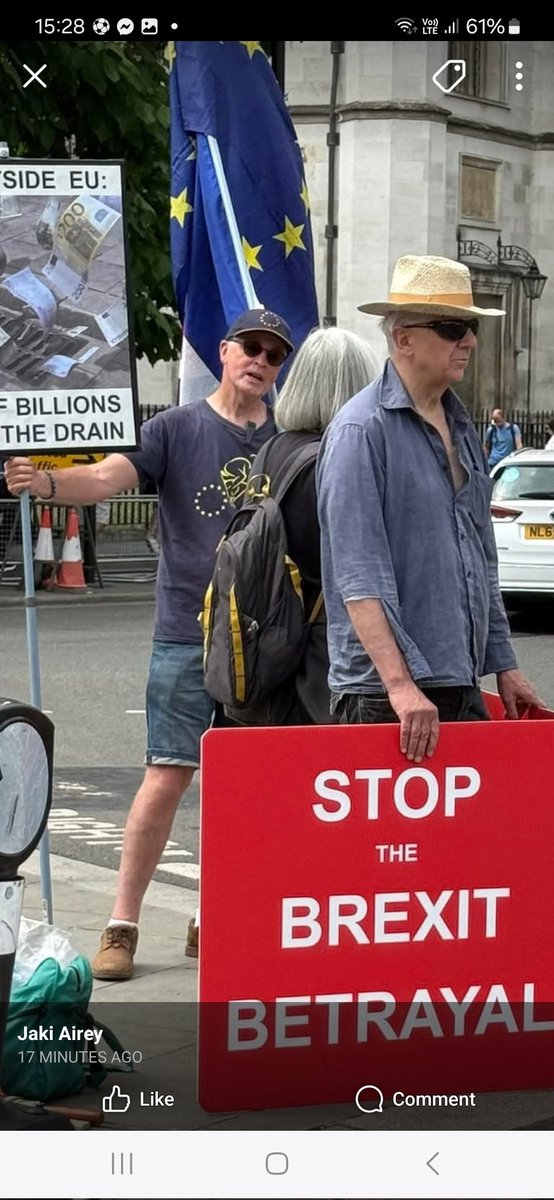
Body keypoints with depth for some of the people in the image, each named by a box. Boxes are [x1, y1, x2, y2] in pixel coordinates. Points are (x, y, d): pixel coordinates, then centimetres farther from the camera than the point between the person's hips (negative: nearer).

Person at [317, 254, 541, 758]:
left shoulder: (460, 428, 16)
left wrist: (504, 665, 20)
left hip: (463, 688, 8)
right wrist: (400, 685, -25)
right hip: (384, 693, -8)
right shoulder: (362, 430, -10)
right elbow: (358, 576, -18)